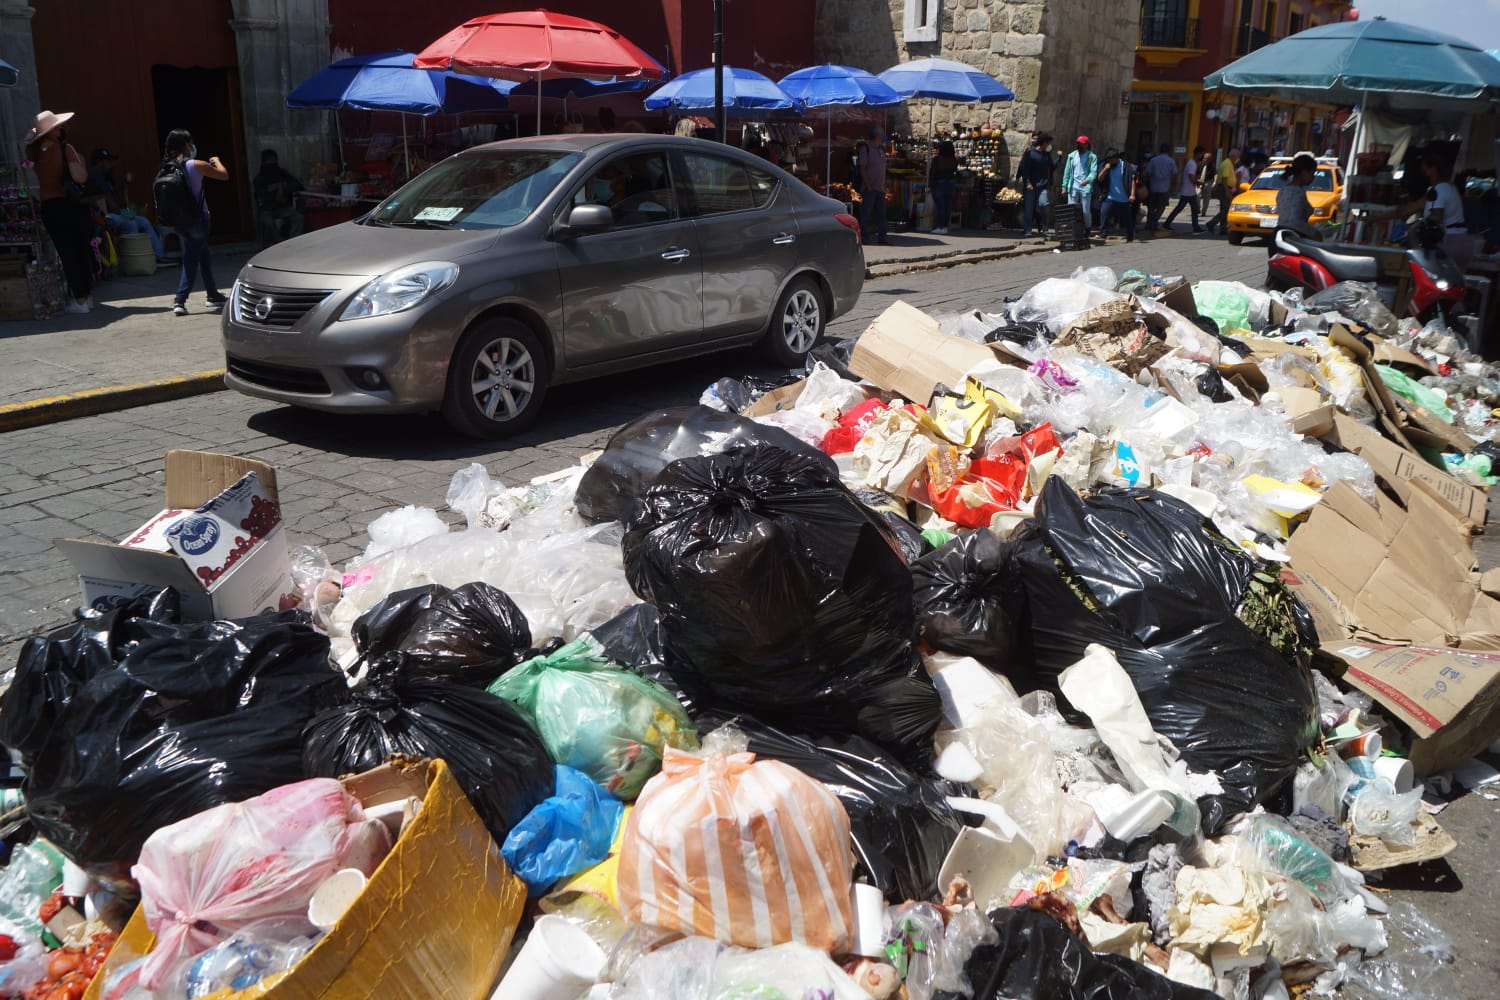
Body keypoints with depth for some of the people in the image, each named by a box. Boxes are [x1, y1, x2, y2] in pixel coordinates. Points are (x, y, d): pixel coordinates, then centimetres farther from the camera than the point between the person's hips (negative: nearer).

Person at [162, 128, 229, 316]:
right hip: (197, 218, -6)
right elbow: (224, 175, -5)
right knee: (192, 260, -2)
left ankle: (213, 295, 28)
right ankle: (180, 301, -10)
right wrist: (216, 161, 17)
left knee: (204, 256, 19)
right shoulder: (196, 165, -13)